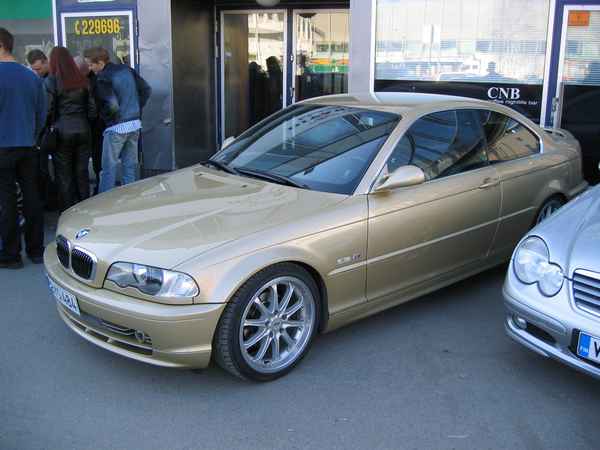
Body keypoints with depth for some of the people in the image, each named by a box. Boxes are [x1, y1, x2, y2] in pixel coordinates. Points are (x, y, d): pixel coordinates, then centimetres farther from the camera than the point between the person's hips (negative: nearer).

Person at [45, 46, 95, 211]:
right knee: (82, 173, 12)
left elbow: (48, 110, -10)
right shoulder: (82, 80, 4)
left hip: (62, 132, -4)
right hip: (83, 131, 4)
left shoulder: (51, 81, -8)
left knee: (64, 176, 4)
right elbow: (92, 108, 4)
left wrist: (49, 128, 5)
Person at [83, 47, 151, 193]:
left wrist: (103, 115, -6)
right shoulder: (127, 70, 7)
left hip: (116, 128, -7)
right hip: (135, 124, 7)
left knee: (109, 168, 3)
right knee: (130, 165, 13)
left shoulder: (103, 78, -15)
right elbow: (146, 90, 10)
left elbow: (112, 105, -25)